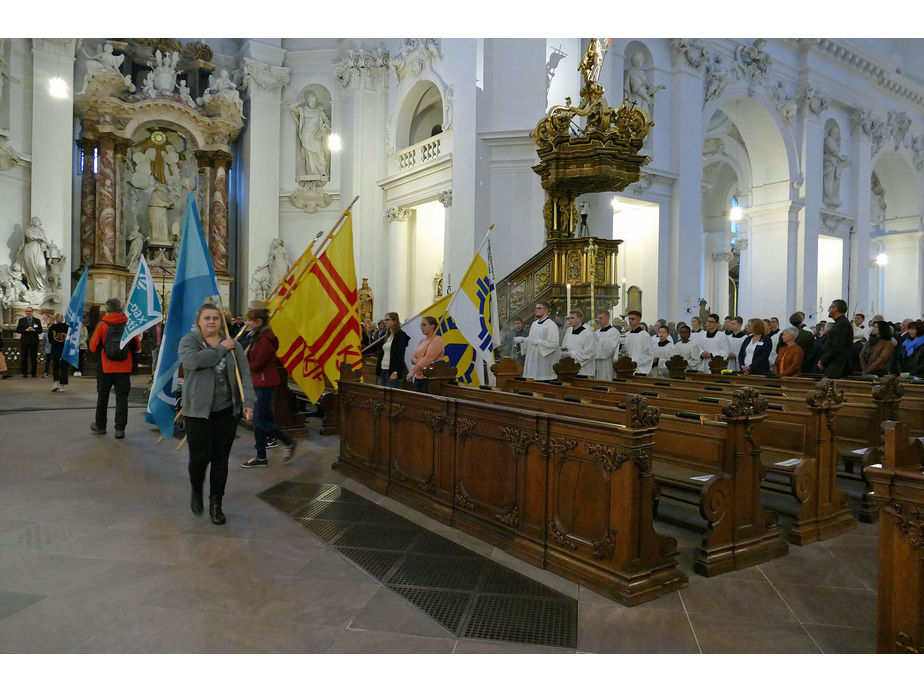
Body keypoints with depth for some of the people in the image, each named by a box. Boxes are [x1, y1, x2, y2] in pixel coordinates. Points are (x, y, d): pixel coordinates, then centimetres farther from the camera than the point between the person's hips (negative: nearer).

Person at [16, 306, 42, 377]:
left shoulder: (37, 320, 10)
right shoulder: (21, 320, 9)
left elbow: (40, 331, 5)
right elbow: (17, 330, 2)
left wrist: (34, 330, -13)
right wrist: (26, 330, -12)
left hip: (34, 341, 0)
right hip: (24, 341, 0)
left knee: (34, 358, 1)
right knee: (24, 358, 1)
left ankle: (33, 373, 6)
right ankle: (24, 373, 7)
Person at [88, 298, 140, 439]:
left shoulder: (102, 325, -6)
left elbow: (93, 347, -4)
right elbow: (137, 347, 2)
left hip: (106, 368, 0)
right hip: (124, 369, 0)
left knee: (102, 397, 16)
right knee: (122, 398, 3)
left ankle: (100, 426, 29)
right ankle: (120, 429, 0)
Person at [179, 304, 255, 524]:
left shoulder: (233, 345, 7)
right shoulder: (189, 341, 1)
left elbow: (244, 374, 2)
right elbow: (192, 360, -21)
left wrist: (248, 401, -10)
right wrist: (220, 349, -14)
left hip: (227, 411, 2)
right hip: (198, 410, -2)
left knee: (221, 458, 5)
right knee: (199, 456, 0)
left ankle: (216, 503, 19)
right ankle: (196, 491, 31)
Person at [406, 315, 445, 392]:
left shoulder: (437, 340, -8)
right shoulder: (421, 341, 19)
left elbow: (428, 358, -19)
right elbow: (413, 358, 14)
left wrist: (413, 371, -26)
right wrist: (418, 361, -11)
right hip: (418, 378, 8)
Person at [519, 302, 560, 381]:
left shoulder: (551, 325, -10)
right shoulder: (534, 324, 14)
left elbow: (553, 344, -18)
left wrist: (538, 342, -20)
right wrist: (522, 339, 5)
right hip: (533, 360, 7)